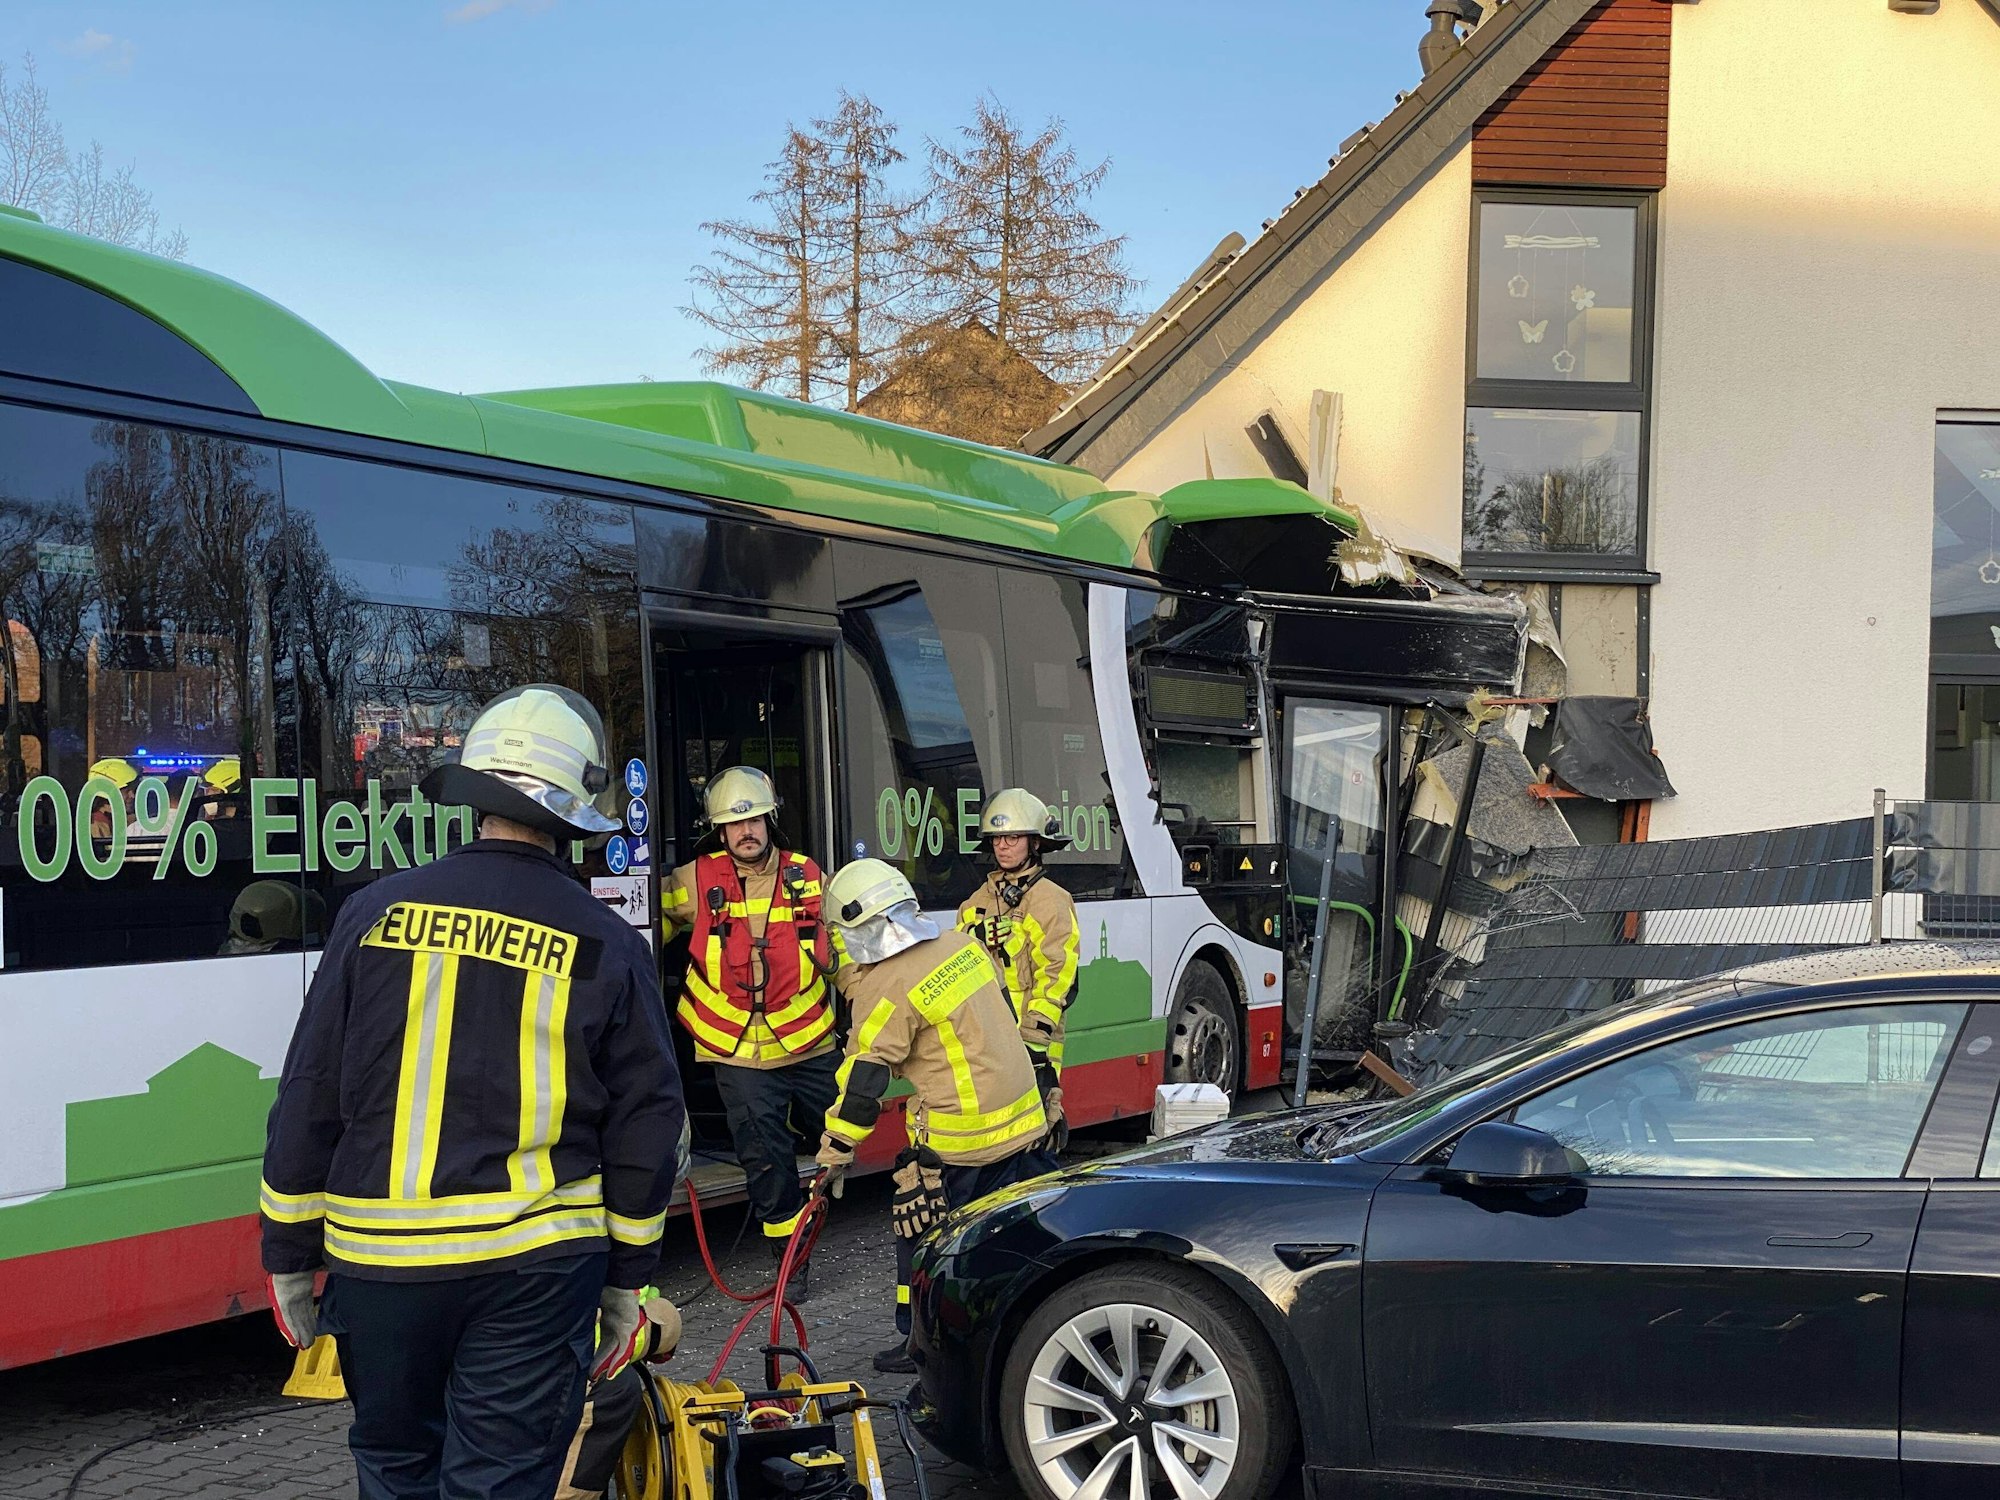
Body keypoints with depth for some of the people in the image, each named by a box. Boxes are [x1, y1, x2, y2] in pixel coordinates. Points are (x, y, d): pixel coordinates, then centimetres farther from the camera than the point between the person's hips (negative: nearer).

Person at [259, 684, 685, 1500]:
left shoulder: (378, 913, -2)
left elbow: (308, 1099, 0)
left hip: (381, 1256, 1)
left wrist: (288, 1252, 9)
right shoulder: (607, 945, -3)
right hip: (537, 1265, -1)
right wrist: (627, 1277, 10)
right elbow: (644, 1126, 0)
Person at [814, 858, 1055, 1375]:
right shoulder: (961, 945, 4)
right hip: (1024, 1116, 7)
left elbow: (862, 1084, -15)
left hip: (958, 1137, -7)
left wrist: (835, 1153, -6)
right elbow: (1003, 1012, 17)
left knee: (921, 1231, 9)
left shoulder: (887, 988, -17)